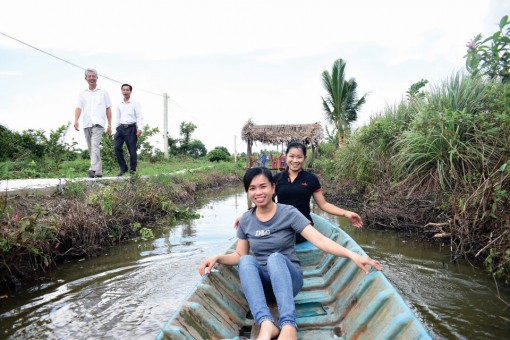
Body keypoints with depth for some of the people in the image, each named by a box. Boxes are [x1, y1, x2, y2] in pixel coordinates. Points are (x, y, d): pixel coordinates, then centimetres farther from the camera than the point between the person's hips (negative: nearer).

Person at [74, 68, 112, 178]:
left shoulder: (103, 92, 11)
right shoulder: (82, 93, 15)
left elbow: (108, 109, 10)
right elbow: (78, 107, 4)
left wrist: (109, 125, 3)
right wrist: (76, 120, -14)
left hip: (98, 123, -4)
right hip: (86, 124, 4)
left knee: (95, 146, -21)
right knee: (91, 149, 5)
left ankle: (94, 169, -31)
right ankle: (99, 171, 12)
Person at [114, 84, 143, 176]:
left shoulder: (135, 103, 6)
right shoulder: (119, 105, 20)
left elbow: (139, 116, -3)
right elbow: (117, 118, 22)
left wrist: (139, 128, -16)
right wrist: (116, 129, 12)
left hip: (131, 128, -4)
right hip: (121, 128, 4)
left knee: (132, 149, -4)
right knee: (117, 147, -8)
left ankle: (132, 169, 9)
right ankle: (123, 168, 0)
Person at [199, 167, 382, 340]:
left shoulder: (288, 213, -9)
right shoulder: (246, 220, 1)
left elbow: (318, 239, -19)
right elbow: (239, 255, 7)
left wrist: (352, 255, -33)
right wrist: (217, 258, -13)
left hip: (288, 279, -3)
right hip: (261, 282, 3)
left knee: (275, 258, -35)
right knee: (247, 260, -29)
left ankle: (288, 325, -49)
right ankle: (266, 323, -44)